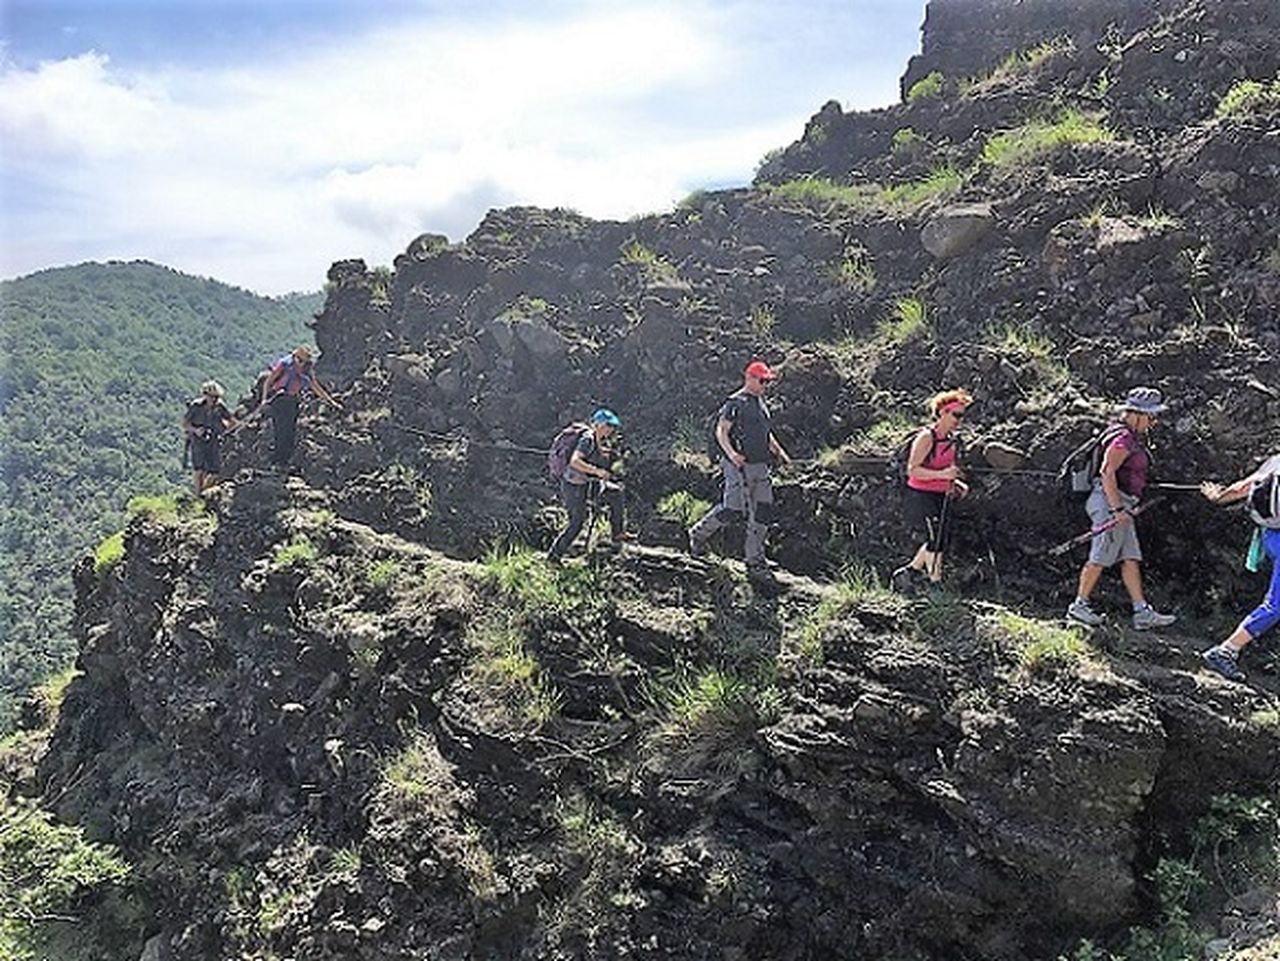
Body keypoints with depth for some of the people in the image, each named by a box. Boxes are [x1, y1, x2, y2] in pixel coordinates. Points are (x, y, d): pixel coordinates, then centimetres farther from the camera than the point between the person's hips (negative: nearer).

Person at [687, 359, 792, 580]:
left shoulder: (761, 402, 17)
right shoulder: (736, 403, -8)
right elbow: (721, 432, -13)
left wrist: (778, 450, 18)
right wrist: (731, 453, -28)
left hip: (760, 466, 8)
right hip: (739, 466, -8)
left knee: (763, 512, 3)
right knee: (733, 510, -9)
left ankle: (755, 560, 11)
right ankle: (698, 534, 16)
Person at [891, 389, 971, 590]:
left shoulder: (951, 440, 11)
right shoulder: (926, 437, -15)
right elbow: (912, 470, -21)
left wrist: (955, 483, 7)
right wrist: (942, 474, -30)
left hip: (940, 497, 9)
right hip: (921, 497, -9)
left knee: (941, 539, 12)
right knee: (936, 541, -7)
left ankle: (909, 570, 27)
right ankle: (936, 584, 4)